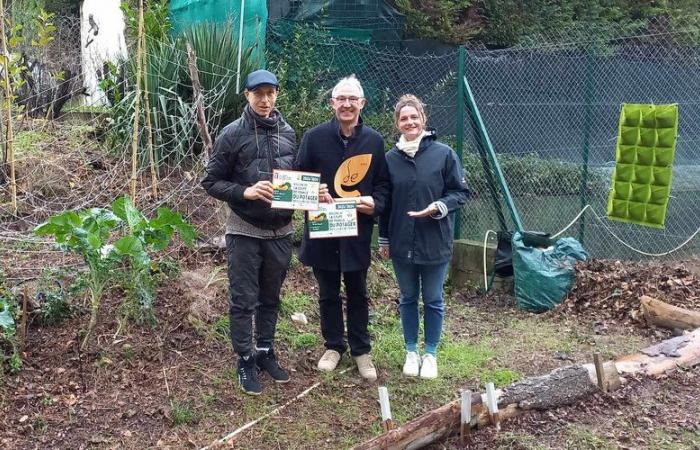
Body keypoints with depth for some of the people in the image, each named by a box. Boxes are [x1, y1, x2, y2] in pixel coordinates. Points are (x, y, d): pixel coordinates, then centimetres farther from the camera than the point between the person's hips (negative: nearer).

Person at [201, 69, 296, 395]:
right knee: (244, 301, 4)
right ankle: (245, 360, 18)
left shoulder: (288, 133, 5)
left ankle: (265, 352, 31)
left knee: (271, 298, 16)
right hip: (244, 231, -4)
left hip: (280, 230, 4)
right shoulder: (233, 134, -8)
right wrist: (245, 192, -22)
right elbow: (211, 182, -7)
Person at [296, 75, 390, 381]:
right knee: (328, 293, 13)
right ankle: (333, 346, 31)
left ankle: (361, 350, 27)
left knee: (357, 293, 13)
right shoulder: (314, 137, -5)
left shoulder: (374, 140, 1)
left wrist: (375, 202, -12)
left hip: (358, 230, 1)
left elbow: (383, 183, 7)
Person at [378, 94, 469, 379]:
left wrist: (439, 207, -20)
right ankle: (411, 351, 30)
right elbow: (385, 202, 9)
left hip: (435, 243, -2)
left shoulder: (444, 154, -7)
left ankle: (430, 353, 26)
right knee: (408, 299, 15)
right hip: (401, 244, 2)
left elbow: (460, 193, -2)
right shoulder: (390, 158, 2)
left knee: (433, 300, 10)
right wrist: (384, 240, 11)